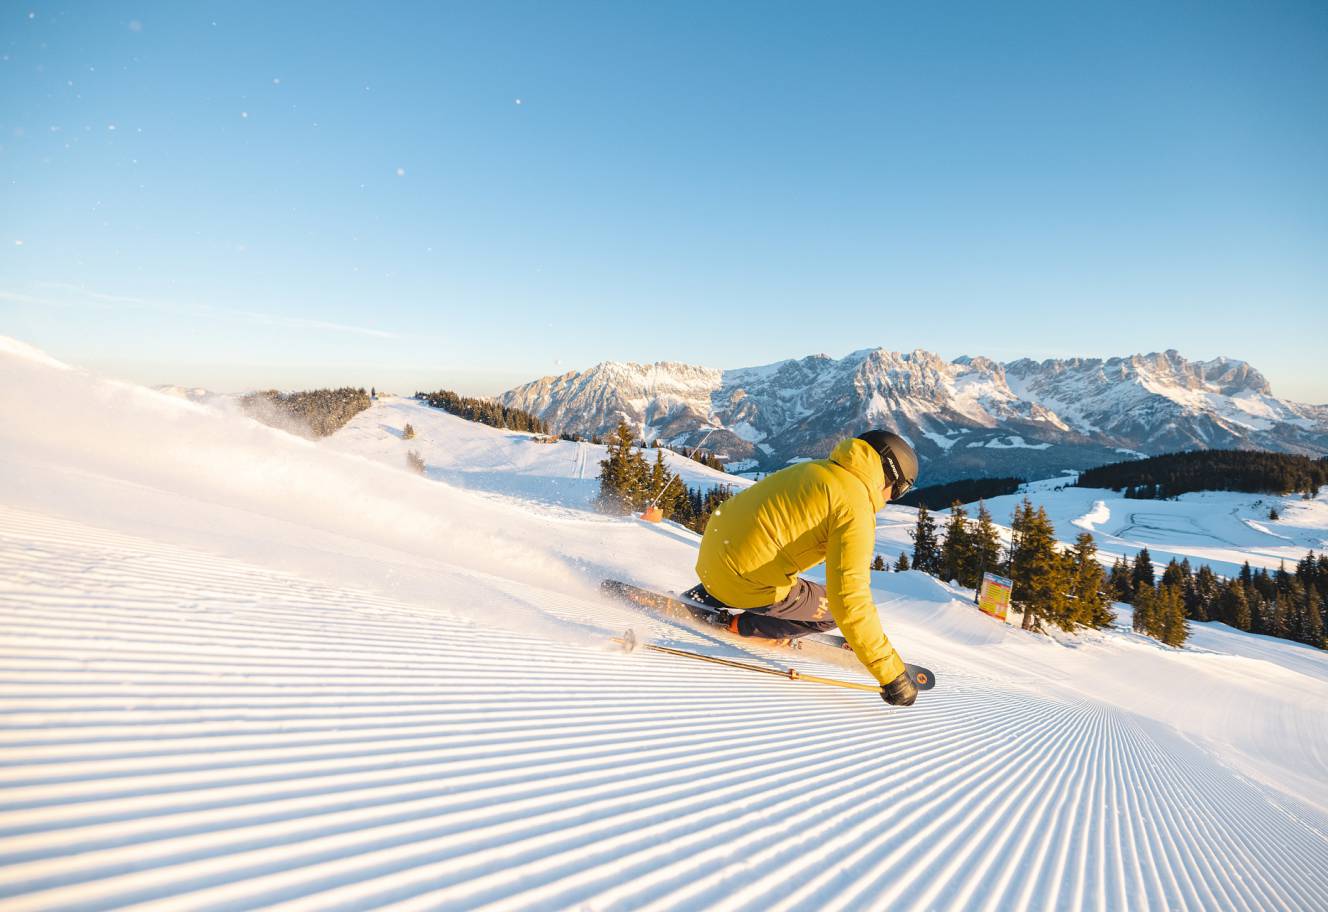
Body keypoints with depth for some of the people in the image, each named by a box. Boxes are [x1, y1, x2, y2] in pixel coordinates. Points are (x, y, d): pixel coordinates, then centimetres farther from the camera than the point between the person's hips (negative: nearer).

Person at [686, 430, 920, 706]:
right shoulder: (856, 508, -13)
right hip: (747, 584, -8)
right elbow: (849, 599, -21)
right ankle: (739, 625, 8)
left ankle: (701, 599, 25)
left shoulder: (818, 468, 13)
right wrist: (890, 672, -15)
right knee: (837, 609, 9)